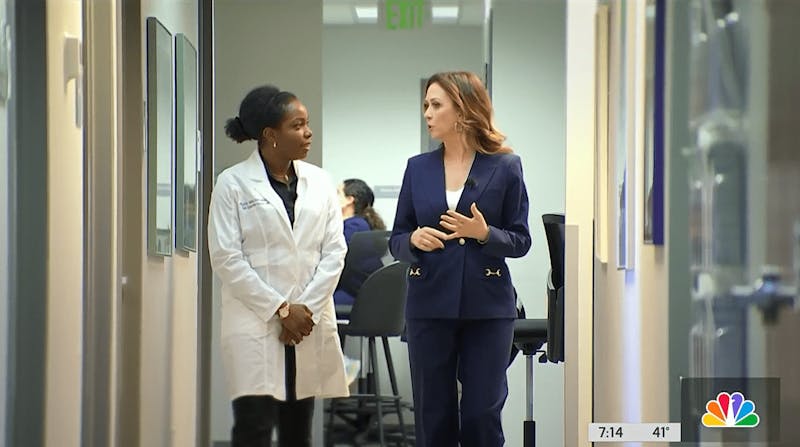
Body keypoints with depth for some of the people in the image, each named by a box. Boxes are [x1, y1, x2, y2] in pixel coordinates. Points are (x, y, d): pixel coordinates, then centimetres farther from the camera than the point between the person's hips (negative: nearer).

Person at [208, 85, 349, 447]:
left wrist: (306, 309, -7)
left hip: (310, 325, 4)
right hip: (255, 325, -4)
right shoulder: (233, 184, -3)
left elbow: (334, 251, 5)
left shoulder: (319, 182, 8)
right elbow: (226, 258, -8)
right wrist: (281, 309, -11)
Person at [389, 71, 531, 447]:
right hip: (429, 306, 2)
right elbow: (395, 240, 8)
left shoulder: (505, 167, -2)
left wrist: (484, 234, -19)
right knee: (433, 415, 6)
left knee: (482, 415, 1)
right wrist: (414, 239, -14)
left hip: (487, 306, -2)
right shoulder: (418, 168, 6)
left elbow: (520, 241, 0)